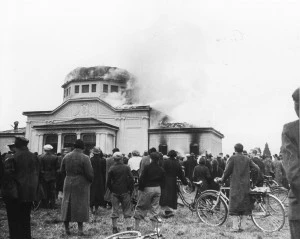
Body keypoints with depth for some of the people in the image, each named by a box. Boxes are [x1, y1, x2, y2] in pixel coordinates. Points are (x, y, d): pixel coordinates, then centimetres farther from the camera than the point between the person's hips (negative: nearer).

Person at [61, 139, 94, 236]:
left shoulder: (66, 157, 1)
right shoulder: (85, 158, -13)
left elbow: (62, 170, 10)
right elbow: (89, 173, -14)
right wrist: (90, 181, 5)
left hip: (68, 184, 4)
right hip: (81, 184, -4)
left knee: (67, 205, 13)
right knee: (81, 205, 5)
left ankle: (66, 228, 19)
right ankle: (80, 229, 5)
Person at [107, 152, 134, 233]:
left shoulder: (112, 168, -4)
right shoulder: (126, 168, -3)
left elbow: (108, 181, -3)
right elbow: (131, 179, -5)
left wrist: (111, 190, 10)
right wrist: (130, 190, 5)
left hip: (115, 192, 0)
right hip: (125, 192, 0)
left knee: (115, 210, 8)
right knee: (127, 210, 7)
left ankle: (114, 228, 13)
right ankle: (129, 228, 2)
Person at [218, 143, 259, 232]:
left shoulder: (233, 158, -6)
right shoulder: (247, 159, 7)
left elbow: (227, 171, -8)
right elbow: (256, 168, 6)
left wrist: (222, 180, 6)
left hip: (235, 185, -4)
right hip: (245, 185, 4)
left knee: (234, 205, -1)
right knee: (243, 205, 11)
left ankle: (235, 226, -4)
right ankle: (239, 225, 15)